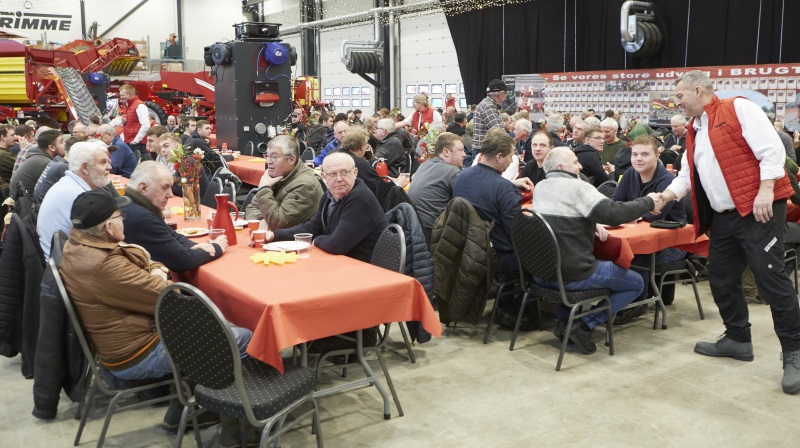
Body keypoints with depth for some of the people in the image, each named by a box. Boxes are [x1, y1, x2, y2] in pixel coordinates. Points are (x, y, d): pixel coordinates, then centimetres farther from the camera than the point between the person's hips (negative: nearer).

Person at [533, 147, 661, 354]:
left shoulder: (540, 187, 9)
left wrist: (592, 223, 8)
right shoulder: (578, 187, -14)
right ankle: (584, 325, -2)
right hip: (572, 276, -7)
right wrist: (648, 202, -8)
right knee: (636, 283, 11)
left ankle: (564, 319, 18)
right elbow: (615, 213, -22)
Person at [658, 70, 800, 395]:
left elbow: (771, 149, -14)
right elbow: (687, 174, 18)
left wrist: (765, 191, -21)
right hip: (724, 216, 9)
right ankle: (738, 339, 27)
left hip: (758, 209, -8)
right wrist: (664, 197, 4)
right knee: (722, 280, 11)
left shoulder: (739, 109, -7)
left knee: (771, 279, -8)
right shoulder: (694, 131, 17)